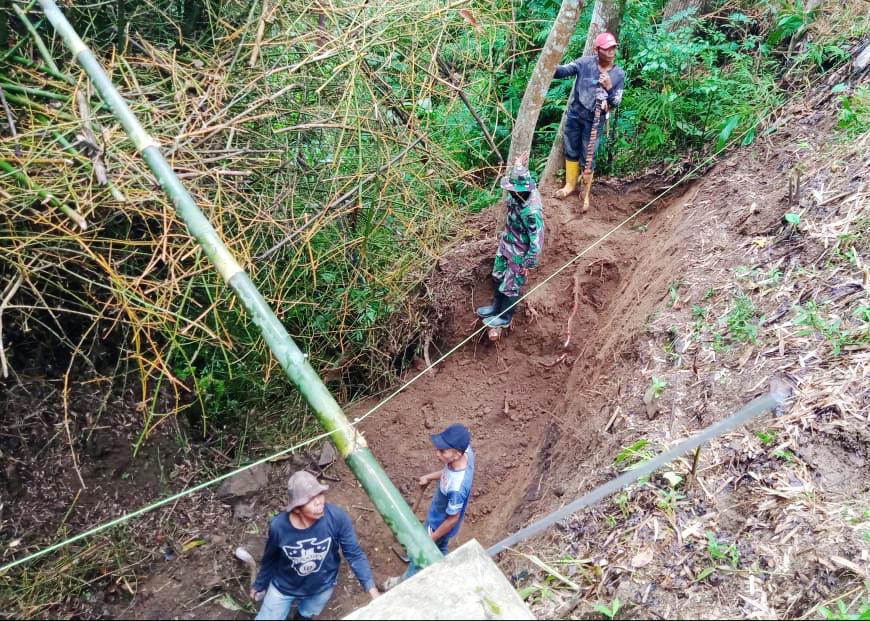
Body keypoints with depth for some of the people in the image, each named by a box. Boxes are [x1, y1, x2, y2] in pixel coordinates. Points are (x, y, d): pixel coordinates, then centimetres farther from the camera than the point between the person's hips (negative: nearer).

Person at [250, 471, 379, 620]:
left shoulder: (337, 517, -34)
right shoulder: (279, 525, -31)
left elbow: (354, 554, -21)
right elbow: (270, 558, -9)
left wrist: (372, 589, -27)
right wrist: (259, 584, 7)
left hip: (322, 587, 1)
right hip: (284, 587, -1)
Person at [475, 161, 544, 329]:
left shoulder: (532, 211, -36)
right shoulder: (517, 196, -14)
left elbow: (537, 241, -28)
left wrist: (529, 264, -19)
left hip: (519, 254, -8)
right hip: (506, 246, 8)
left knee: (511, 287, 12)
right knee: (499, 277, 25)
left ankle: (504, 318, 34)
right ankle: (496, 307, 47)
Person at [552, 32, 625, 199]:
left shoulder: (619, 74, -3)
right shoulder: (585, 62, -6)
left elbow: (616, 103, -3)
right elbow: (565, 70, -18)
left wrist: (609, 88, -22)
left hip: (595, 120, -1)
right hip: (575, 113, 1)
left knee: (587, 157, 4)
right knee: (571, 151, 13)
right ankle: (570, 184, 32)